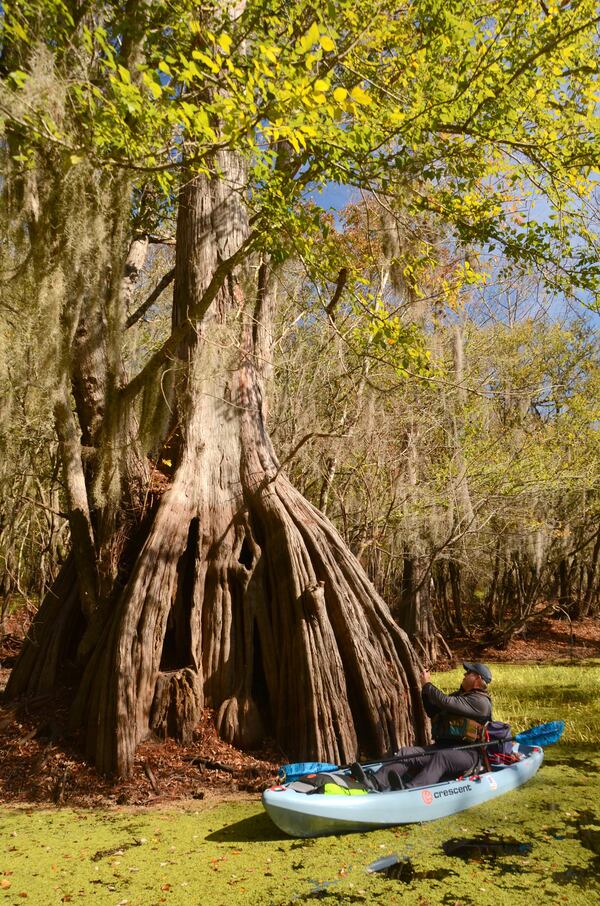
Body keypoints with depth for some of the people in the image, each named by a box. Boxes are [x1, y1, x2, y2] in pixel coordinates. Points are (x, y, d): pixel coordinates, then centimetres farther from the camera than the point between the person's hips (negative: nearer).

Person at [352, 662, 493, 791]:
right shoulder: (459, 695, 25)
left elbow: (445, 702, -18)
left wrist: (428, 684, -5)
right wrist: (426, 689, 11)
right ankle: (374, 782, -38)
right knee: (407, 753, -16)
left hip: (467, 753, -8)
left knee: (441, 757, -39)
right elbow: (433, 712, 24)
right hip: (442, 746, 8)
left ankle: (408, 789, -62)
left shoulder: (481, 701, -5)